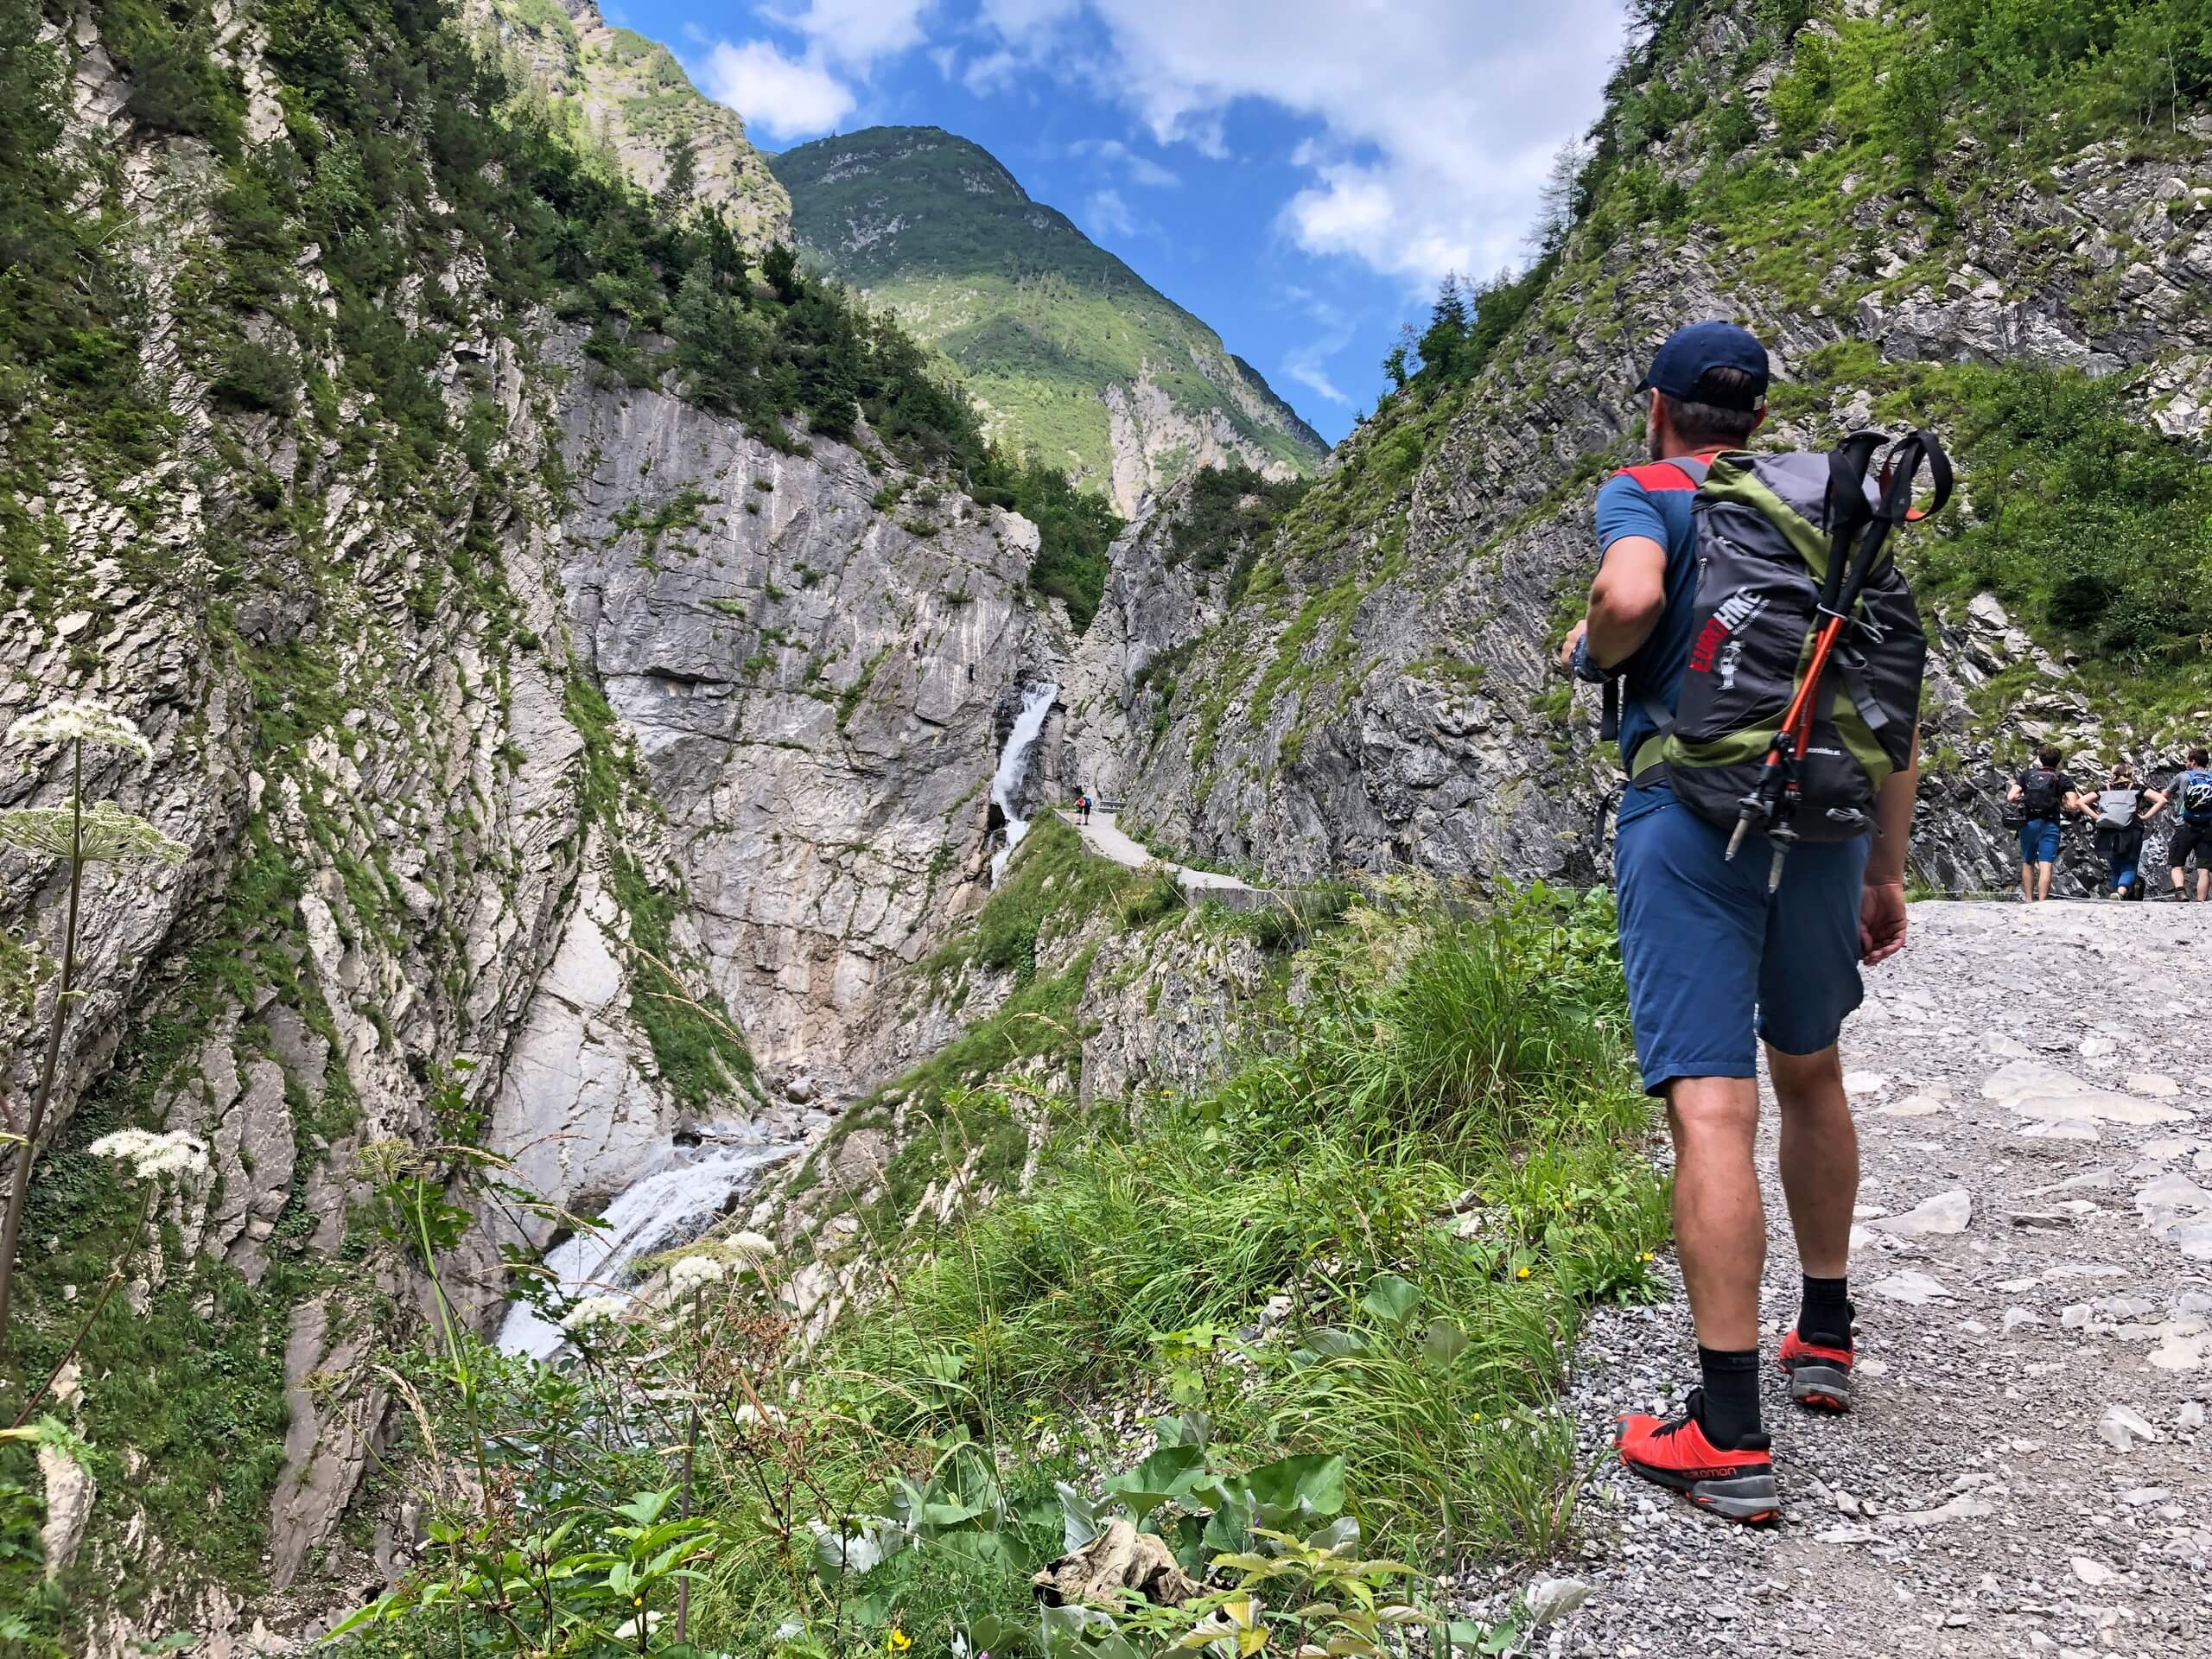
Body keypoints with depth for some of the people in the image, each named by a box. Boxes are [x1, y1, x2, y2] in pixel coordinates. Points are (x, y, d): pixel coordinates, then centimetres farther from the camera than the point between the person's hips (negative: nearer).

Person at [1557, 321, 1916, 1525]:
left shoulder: (1642, 493, 4)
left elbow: (1632, 594, -22)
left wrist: (1588, 652, 1)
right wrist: (1886, 875, 20)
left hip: (1689, 817, -5)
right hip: (1822, 822, 6)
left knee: (1710, 1109, -9)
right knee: (1809, 1072, 23)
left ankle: (1730, 1436, -7)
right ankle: (1825, 1338, 36)